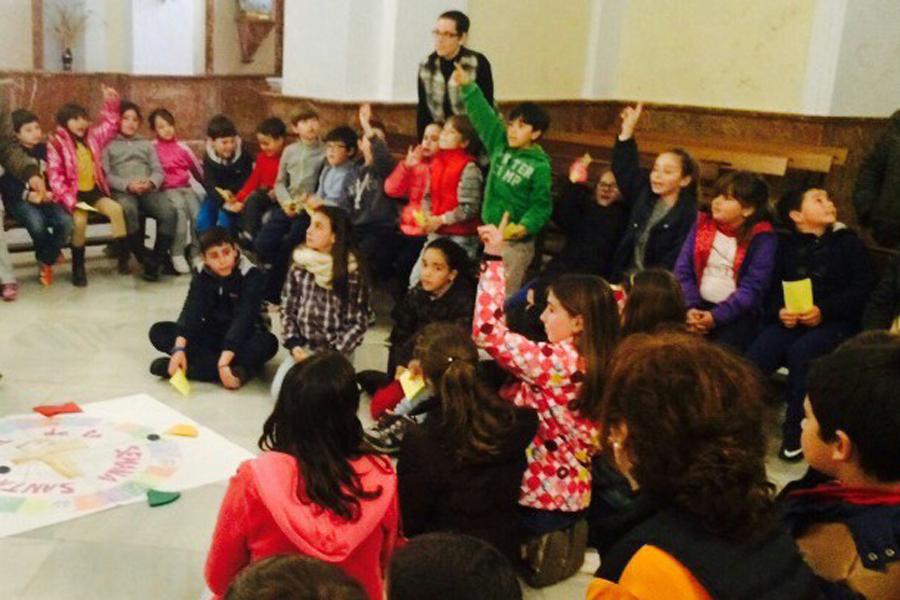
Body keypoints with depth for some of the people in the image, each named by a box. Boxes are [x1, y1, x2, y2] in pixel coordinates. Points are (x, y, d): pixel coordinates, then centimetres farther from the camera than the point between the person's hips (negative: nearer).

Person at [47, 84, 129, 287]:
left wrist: (110, 103, 9)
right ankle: (78, 267, -14)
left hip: (93, 191, 5)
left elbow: (110, 126, 24)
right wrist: (70, 200, -22)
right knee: (80, 220, -32)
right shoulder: (56, 144, -6)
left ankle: (123, 258, -18)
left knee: (116, 209, -23)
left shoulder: (92, 137, 10)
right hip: (73, 194, -5)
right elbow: (55, 177, -11)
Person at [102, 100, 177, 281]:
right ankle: (146, 259, -26)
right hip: (122, 191, -3)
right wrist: (127, 185, -15)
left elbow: (158, 171, 16)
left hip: (149, 189, 3)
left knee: (169, 211, -30)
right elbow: (106, 175, 3)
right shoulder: (108, 145, 17)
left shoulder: (146, 144, 30)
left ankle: (158, 259, -19)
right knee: (128, 211, -40)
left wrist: (151, 182, -9)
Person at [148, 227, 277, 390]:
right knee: (159, 332, -16)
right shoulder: (202, 274, -6)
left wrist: (223, 362, -40)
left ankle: (198, 366, -36)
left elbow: (243, 318, -29)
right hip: (212, 334, 4)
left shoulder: (251, 275, -19)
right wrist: (179, 348, -35)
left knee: (268, 342, -36)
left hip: (242, 337, -4)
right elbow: (191, 311, -18)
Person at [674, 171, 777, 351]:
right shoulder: (702, 224, 10)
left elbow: (752, 288, -10)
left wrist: (716, 317, -19)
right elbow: (683, 270, 3)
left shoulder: (762, 238, -3)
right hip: (700, 306, 3)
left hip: (737, 313, -3)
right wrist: (690, 308, -12)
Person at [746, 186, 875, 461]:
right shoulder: (785, 245, 16)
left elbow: (862, 288, 1)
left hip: (834, 322, -2)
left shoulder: (849, 242, 11)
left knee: (800, 352, -34)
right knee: (754, 356, -28)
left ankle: (795, 428, -19)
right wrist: (778, 312, -14)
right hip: (788, 321, 2)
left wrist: (824, 311, -14)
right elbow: (771, 288, 10)